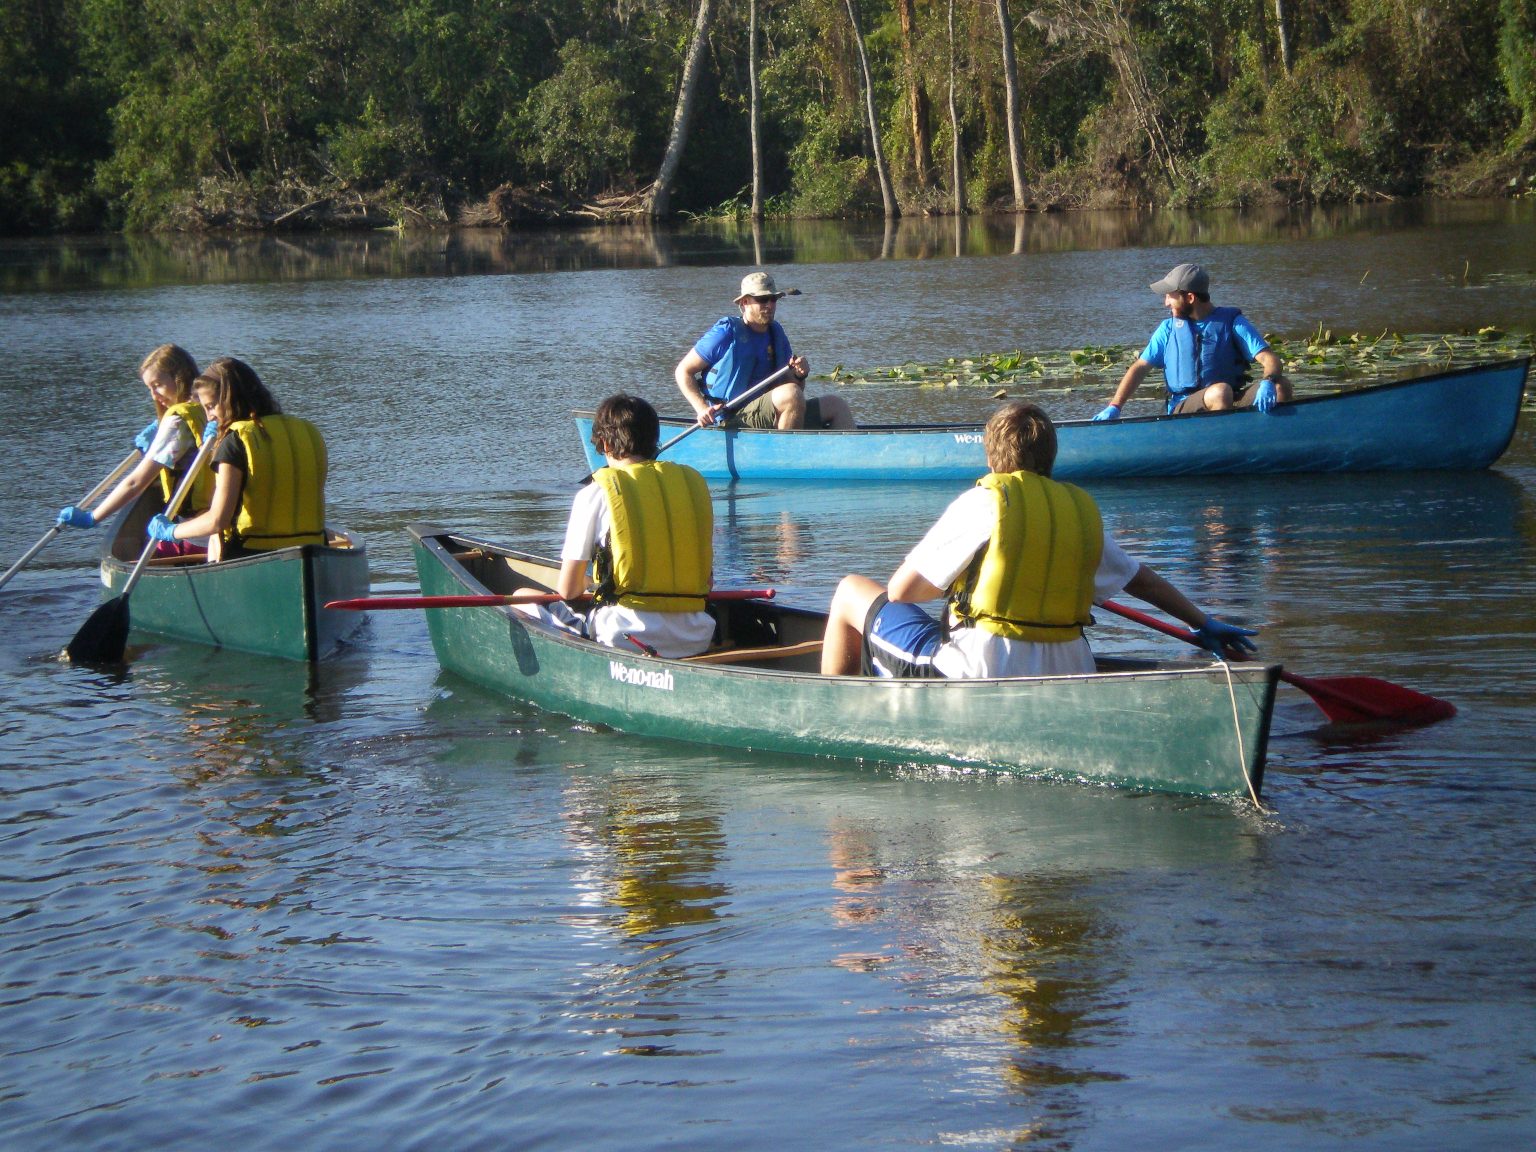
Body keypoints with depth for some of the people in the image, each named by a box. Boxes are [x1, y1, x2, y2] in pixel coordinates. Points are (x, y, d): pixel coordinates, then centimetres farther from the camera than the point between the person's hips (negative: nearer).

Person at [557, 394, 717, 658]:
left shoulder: (595, 494, -2)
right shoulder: (693, 481, 9)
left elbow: (567, 590, 1)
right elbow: (705, 572, 14)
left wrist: (587, 587, 24)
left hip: (626, 638, -5)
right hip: (695, 641, 5)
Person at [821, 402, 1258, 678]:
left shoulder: (981, 503, -6)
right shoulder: (1084, 509, 8)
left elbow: (900, 590, -5)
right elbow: (1141, 579, 20)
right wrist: (1204, 624, 33)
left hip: (974, 677, -6)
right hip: (1062, 688, 6)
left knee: (853, 591, 13)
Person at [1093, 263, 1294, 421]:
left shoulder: (1232, 322, 7)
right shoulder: (1169, 328, 14)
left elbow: (1269, 359, -3)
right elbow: (1140, 368, 14)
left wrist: (1268, 382, -27)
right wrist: (1114, 407, 1)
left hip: (1232, 404, 0)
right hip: (1183, 410, 0)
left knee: (1281, 386, -24)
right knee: (1220, 391, -34)